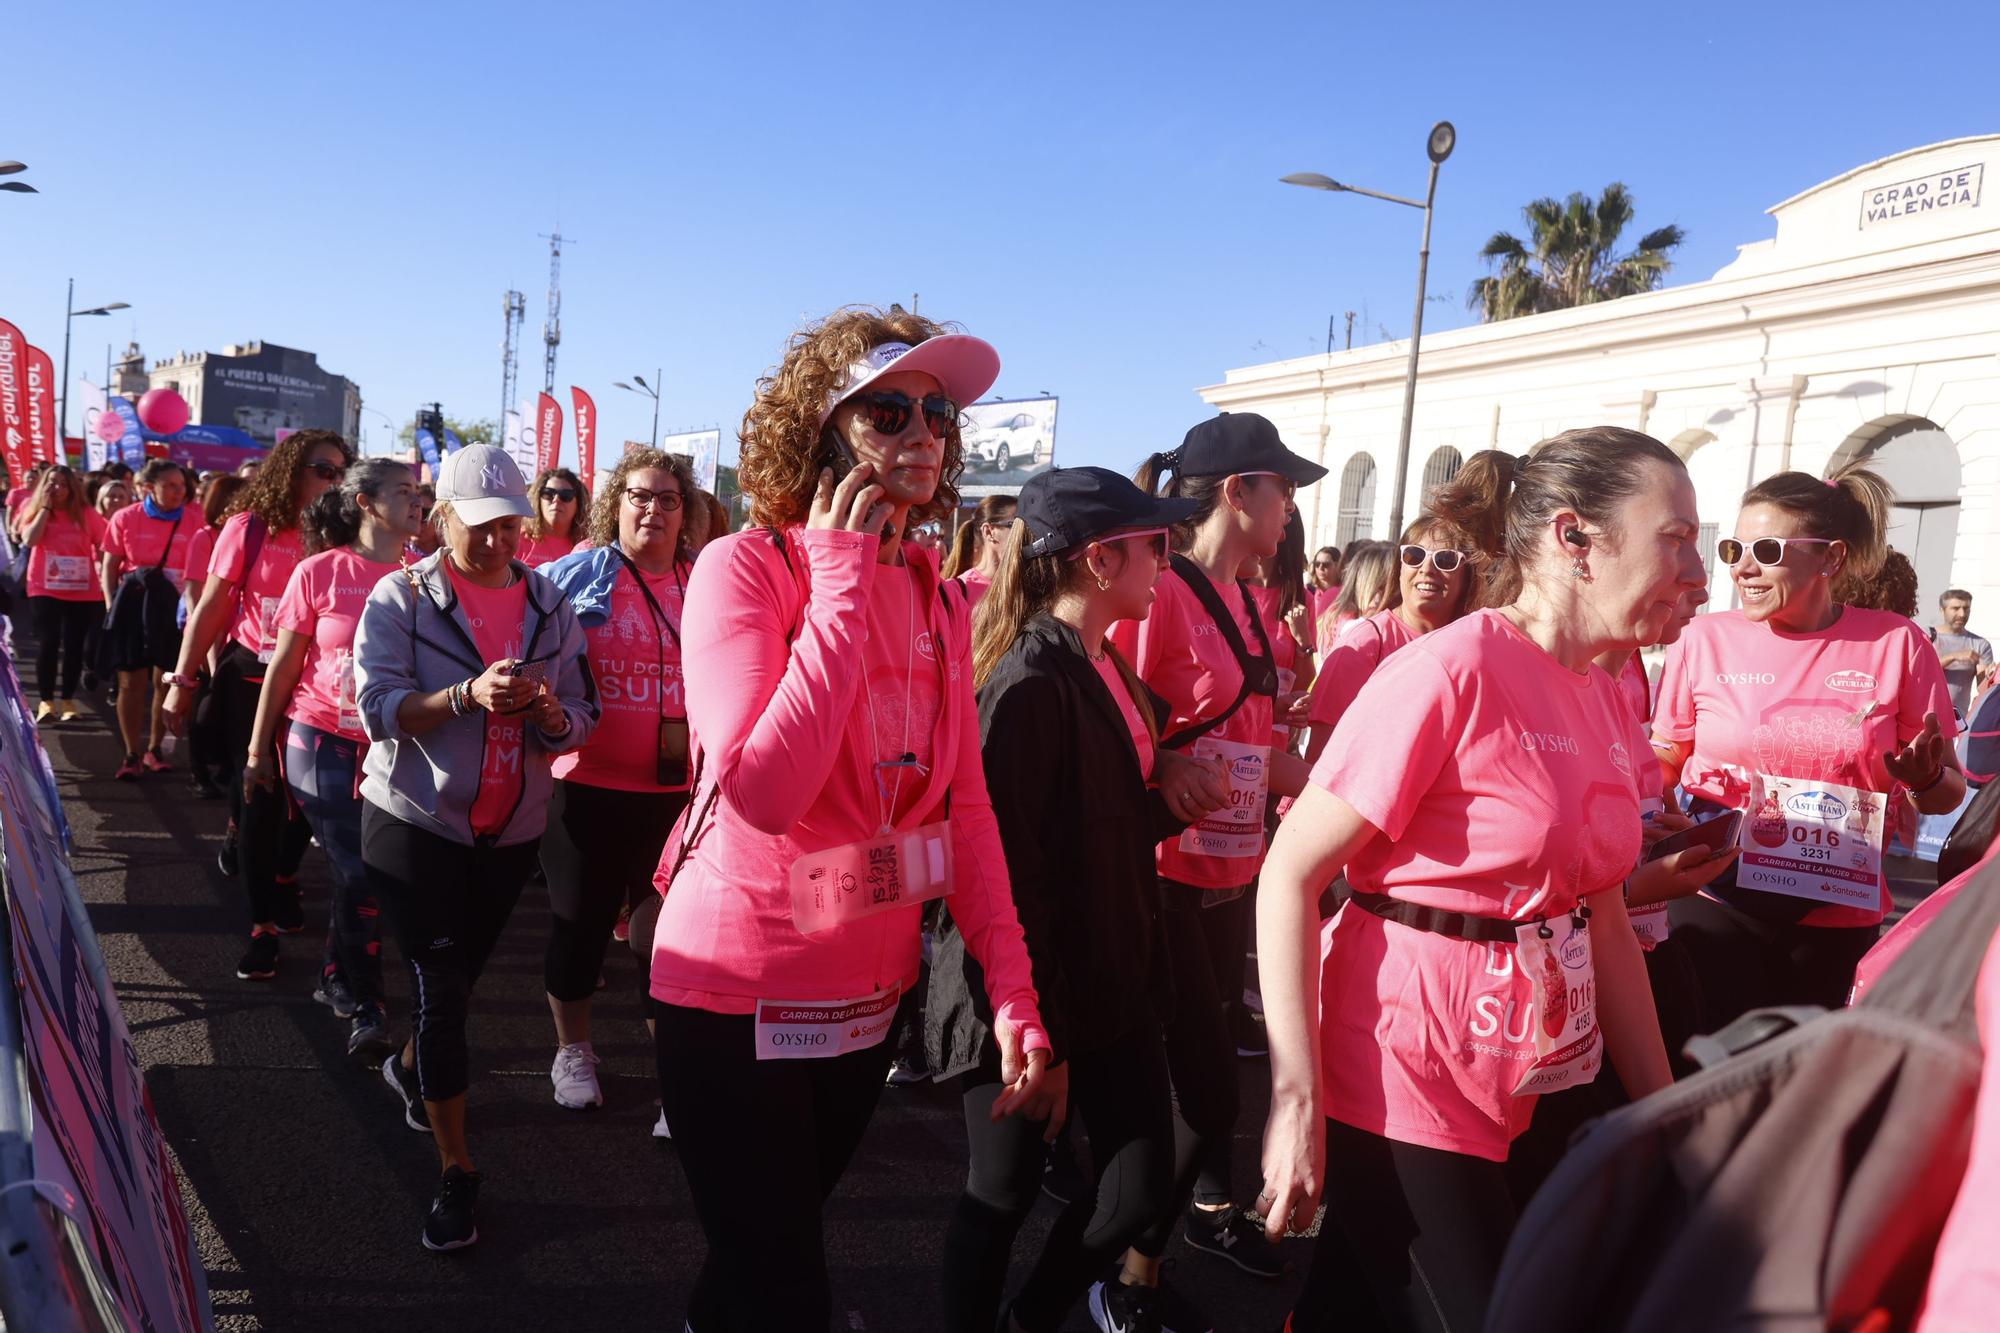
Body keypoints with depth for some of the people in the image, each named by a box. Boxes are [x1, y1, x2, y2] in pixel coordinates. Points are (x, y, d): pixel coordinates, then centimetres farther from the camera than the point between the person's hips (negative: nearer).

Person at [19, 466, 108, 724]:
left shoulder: (85, 514, 2)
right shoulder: (34, 510, 4)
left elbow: (104, 547, 1)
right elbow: (29, 540, -14)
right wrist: (45, 507, -11)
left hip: (83, 591, 0)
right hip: (45, 589, 0)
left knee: (74, 645, 5)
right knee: (48, 643, -6)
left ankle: (68, 700, 15)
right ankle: (46, 701, -1)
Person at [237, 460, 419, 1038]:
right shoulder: (320, 571, -5)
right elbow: (283, 665, 1)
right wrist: (257, 749, 4)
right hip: (323, 741, -2)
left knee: (364, 871, 8)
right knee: (359, 872, -5)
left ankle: (336, 977, 32)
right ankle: (364, 1006, 10)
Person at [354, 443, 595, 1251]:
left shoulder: (549, 604, 1)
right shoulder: (401, 598, -8)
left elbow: (583, 719, -1)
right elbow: (376, 706, -19)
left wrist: (551, 714, -24)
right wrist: (468, 695, -34)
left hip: (513, 831, 4)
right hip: (415, 823, -4)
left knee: (460, 979, 20)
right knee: (441, 988, -5)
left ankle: (411, 1067, 51)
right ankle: (455, 1169, 9)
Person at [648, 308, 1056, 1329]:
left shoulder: (938, 601, 1)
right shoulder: (745, 566, -16)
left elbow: (964, 805, 1)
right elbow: (763, 793, -29)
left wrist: (1013, 996, -5)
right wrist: (842, 585, -25)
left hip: (870, 997, 6)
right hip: (740, 1001, -6)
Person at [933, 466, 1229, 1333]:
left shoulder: (1108, 668, 9)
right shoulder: (1031, 680, -19)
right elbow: (1009, 862, -22)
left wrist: (1167, 797, -1)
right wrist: (1033, 1019, -21)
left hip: (1111, 980, 9)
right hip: (1029, 995, -8)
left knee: (1144, 1186, 12)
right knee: (1003, 1192, 9)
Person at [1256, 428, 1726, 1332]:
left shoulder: (1605, 702, 6)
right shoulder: (1451, 671, -18)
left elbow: (1604, 923, 13)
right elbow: (1290, 875, -18)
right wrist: (1295, 1098, -22)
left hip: (1513, 1086, 7)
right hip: (1403, 1079, -7)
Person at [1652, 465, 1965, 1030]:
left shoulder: (1895, 644, -5)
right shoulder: (1703, 640, -5)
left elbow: (1951, 791, 3)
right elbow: (1664, 760, 7)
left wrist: (1925, 778, -18)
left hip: (1839, 920, 1)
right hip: (1717, 909, -1)